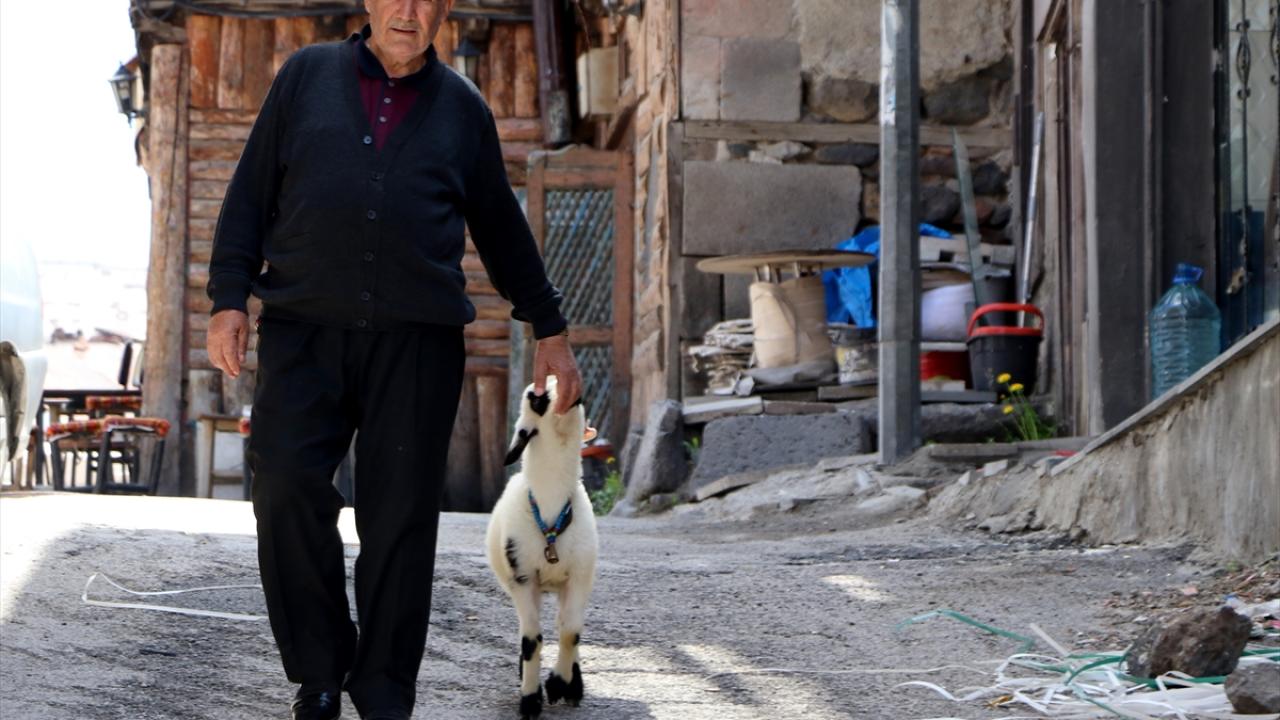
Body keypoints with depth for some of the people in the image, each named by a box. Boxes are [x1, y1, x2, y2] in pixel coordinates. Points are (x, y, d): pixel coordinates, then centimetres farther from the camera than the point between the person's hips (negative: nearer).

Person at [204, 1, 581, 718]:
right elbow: (253, 192, 11)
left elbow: (502, 228, 21)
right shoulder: (308, 76, 12)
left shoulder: (462, 107, 13)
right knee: (287, 483, -14)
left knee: (400, 515, -3)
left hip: (417, 338, 0)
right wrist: (229, 297, 1)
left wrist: (551, 331, 22)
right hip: (304, 328, 0)